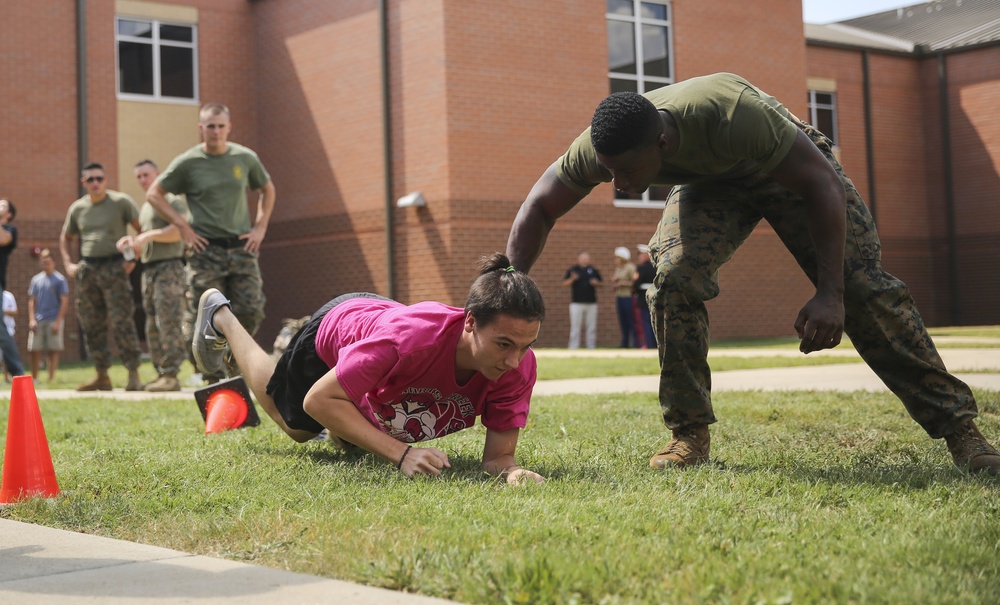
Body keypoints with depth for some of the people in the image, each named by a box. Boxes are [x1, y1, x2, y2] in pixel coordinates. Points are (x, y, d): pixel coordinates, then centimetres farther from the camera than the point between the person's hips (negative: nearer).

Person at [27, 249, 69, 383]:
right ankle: (34, 378, 10)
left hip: (54, 320, -4)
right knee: (34, 350, 1)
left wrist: (58, 321, -11)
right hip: (38, 320, 4)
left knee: (53, 350, -3)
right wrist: (32, 319, 1)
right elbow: (31, 301, 13)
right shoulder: (36, 279, 13)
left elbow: (64, 302, -4)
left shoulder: (60, 279, 0)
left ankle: (51, 378, 2)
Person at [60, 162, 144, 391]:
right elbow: (65, 238, 26)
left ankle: (133, 374, -11)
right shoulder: (77, 208, 12)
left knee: (121, 322, -12)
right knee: (91, 325, 5)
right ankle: (102, 376, 12)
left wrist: (134, 258, -9)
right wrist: (68, 264, 13)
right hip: (87, 269, 5)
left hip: (114, 267, -5)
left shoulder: (121, 201, -1)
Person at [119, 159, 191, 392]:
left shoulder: (172, 200, -2)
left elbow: (180, 230, -17)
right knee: (152, 326, 6)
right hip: (148, 270, 9)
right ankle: (161, 373, 8)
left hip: (169, 267, -9)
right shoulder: (144, 208, 24)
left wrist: (147, 235, -16)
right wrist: (132, 243, 9)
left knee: (168, 322, -14)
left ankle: (171, 375, -17)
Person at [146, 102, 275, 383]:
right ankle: (213, 375, 3)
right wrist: (183, 226, -4)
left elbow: (267, 189, 22)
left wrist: (260, 227, 10)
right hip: (205, 249, -3)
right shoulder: (188, 162, -2)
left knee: (251, 311, -4)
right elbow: (153, 193, 4)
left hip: (242, 247, 3)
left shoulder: (246, 158, 7)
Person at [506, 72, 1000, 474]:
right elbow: (538, 209, -15)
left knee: (864, 289, -11)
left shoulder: (733, 116, -45)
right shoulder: (601, 146, -31)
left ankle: (957, 426, -1)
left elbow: (823, 183, -34)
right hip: (709, 183, 3)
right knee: (674, 276, -24)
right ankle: (690, 434, -11)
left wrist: (830, 294, -36)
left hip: (792, 168, -3)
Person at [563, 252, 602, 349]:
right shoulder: (572, 270, 2)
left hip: (591, 303, 3)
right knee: (575, 327, -1)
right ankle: (573, 348, 3)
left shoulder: (593, 270, 9)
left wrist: (595, 283, -6)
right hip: (576, 303, -3)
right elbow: (565, 283, 1)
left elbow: (599, 282, 17)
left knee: (592, 327, 6)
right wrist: (572, 279, -17)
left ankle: (591, 347, 13)